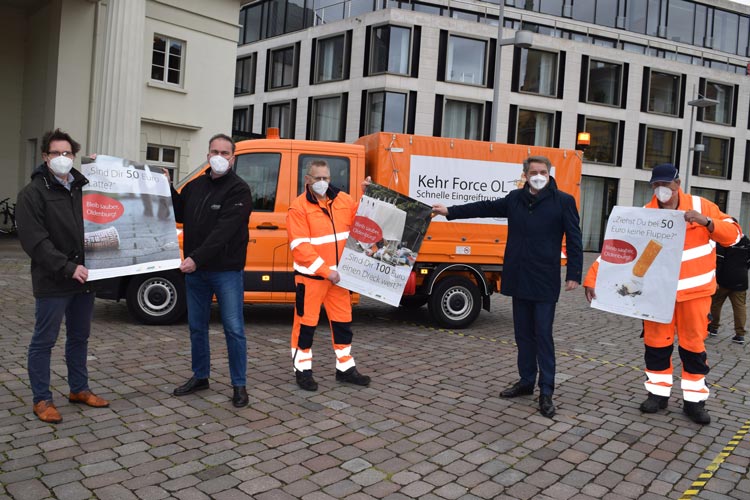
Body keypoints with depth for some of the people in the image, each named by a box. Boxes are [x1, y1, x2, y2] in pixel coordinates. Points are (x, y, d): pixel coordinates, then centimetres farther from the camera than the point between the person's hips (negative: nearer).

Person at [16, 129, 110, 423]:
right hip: (52, 282, -6)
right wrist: (68, 268, -22)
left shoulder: (83, 187, 9)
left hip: (84, 278, 6)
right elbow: (35, 241, -16)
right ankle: (42, 399, 16)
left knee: (80, 337, 16)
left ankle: (79, 389, 30)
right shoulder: (33, 194, -7)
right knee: (44, 341, 4)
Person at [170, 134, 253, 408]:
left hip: (226, 272, -6)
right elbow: (179, 214, 20)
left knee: (234, 330, -1)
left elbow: (223, 231, -21)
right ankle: (200, 377, 31)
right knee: (197, 327, 15)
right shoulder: (195, 186, 11)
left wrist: (196, 258, -27)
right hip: (195, 271, 6)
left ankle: (239, 385, 11)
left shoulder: (239, 190, -11)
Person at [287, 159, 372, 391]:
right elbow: (300, 247, -17)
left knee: (343, 321, 13)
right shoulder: (298, 207, -11)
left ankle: (345, 367, 26)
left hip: (338, 274, 5)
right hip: (310, 276, -5)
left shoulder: (343, 199, 4)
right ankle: (302, 370, 18)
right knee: (306, 322, 4)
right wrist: (325, 270, -20)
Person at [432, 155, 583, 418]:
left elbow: (574, 240, -4)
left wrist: (574, 275, -9)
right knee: (523, 333, 13)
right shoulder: (515, 199, 7)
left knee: (543, 335, -3)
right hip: (519, 278, 5)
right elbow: (486, 207, 14)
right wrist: (450, 211, 14)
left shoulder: (563, 201, -5)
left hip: (545, 281, -5)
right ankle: (526, 381, 27)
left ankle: (546, 392, 5)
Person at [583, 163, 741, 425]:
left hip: (694, 290, 0)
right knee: (656, 343, 7)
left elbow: (733, 233, -1)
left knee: (694, 344, 7)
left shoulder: (700, 206, -4)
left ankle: (694, 400, 20)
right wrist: (592, 277, -21)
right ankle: (658, 393, 23)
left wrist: (707, 222, -21)